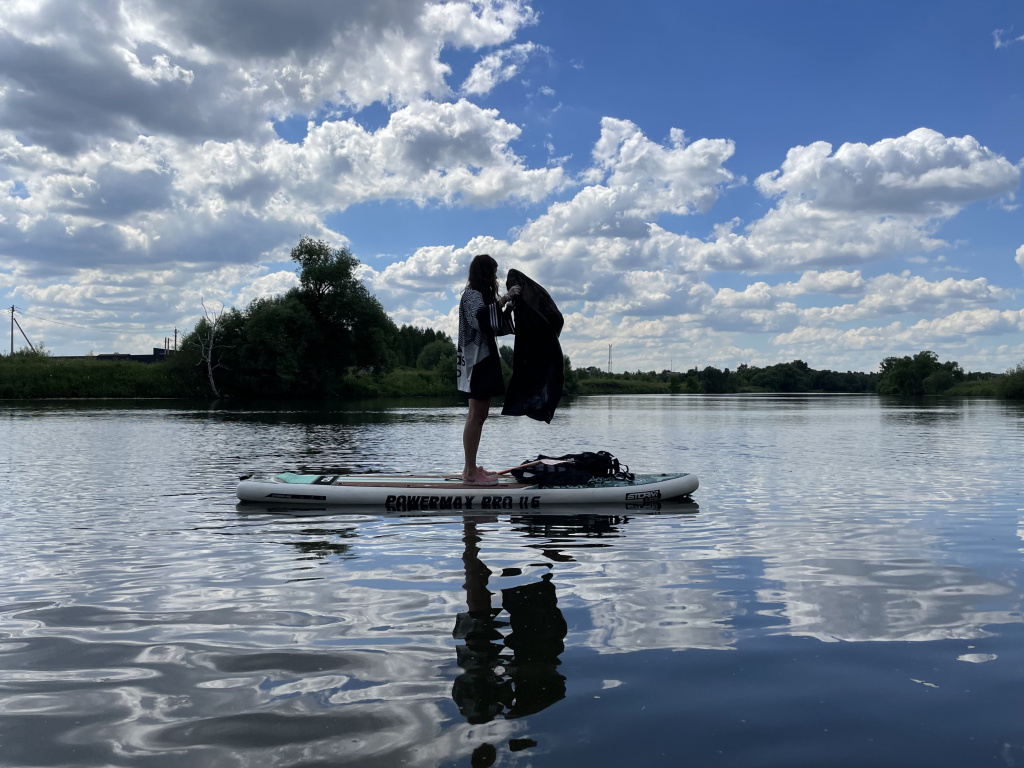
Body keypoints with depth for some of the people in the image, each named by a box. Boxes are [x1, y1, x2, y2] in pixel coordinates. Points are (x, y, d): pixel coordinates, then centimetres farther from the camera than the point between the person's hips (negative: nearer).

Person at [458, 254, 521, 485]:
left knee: (479, 415, 10)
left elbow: (494, 326, 25)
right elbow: (481, 318, -29)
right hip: (477, 360, -11)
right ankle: (470, 472, -10)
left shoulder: (480, 295, 21)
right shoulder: (472, 295, -10)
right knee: (476, 416, -11)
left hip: (485, 359, 11)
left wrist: (509, 305, 17)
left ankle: (471, 468, 14)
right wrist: (504, 299, -25)